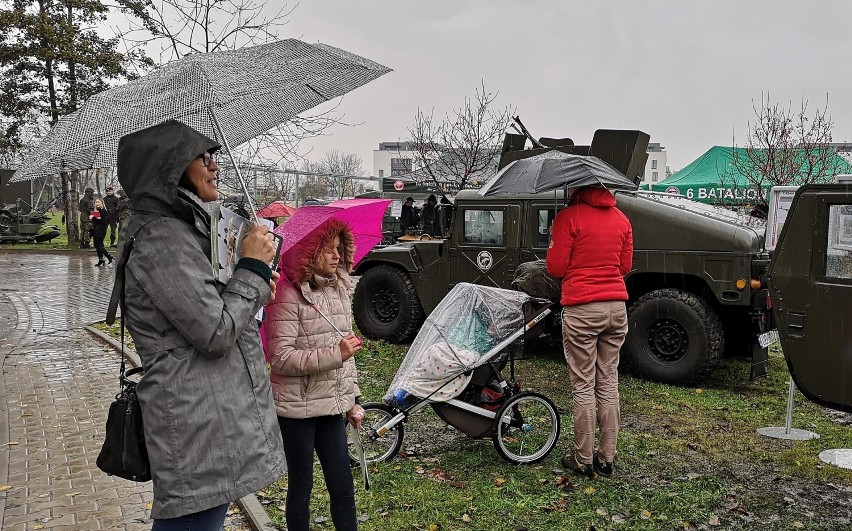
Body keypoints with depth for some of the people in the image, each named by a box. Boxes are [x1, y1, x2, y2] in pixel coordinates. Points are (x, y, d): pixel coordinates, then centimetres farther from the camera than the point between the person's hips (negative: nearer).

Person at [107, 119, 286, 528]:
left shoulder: (182, 229, 15)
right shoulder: (160, 238, -17)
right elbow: (215, 333, -21)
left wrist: (256, 286, 7)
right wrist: (253, 268, -10)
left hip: (217, 414, 10)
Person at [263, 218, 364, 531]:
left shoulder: (339, 290, 7)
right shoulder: (288, 296, -15)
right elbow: (280, 358, -20)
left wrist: (353, 399, 12)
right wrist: (334, 354, -25)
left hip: (332, 406, 6)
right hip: (297, 408, -6)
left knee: (342, 485, 10)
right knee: (301, 485, 10)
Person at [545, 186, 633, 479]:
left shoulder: (568, 217, -8)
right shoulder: (621, 219, 10)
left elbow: (555, 268, -7)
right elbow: (625, 266, 15)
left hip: (581, 309, -5)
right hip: (616, 307, 6)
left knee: (583, 386, 3)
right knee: (608, 383, 11)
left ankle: (583, 460, 12)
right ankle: (607, 458, 19)